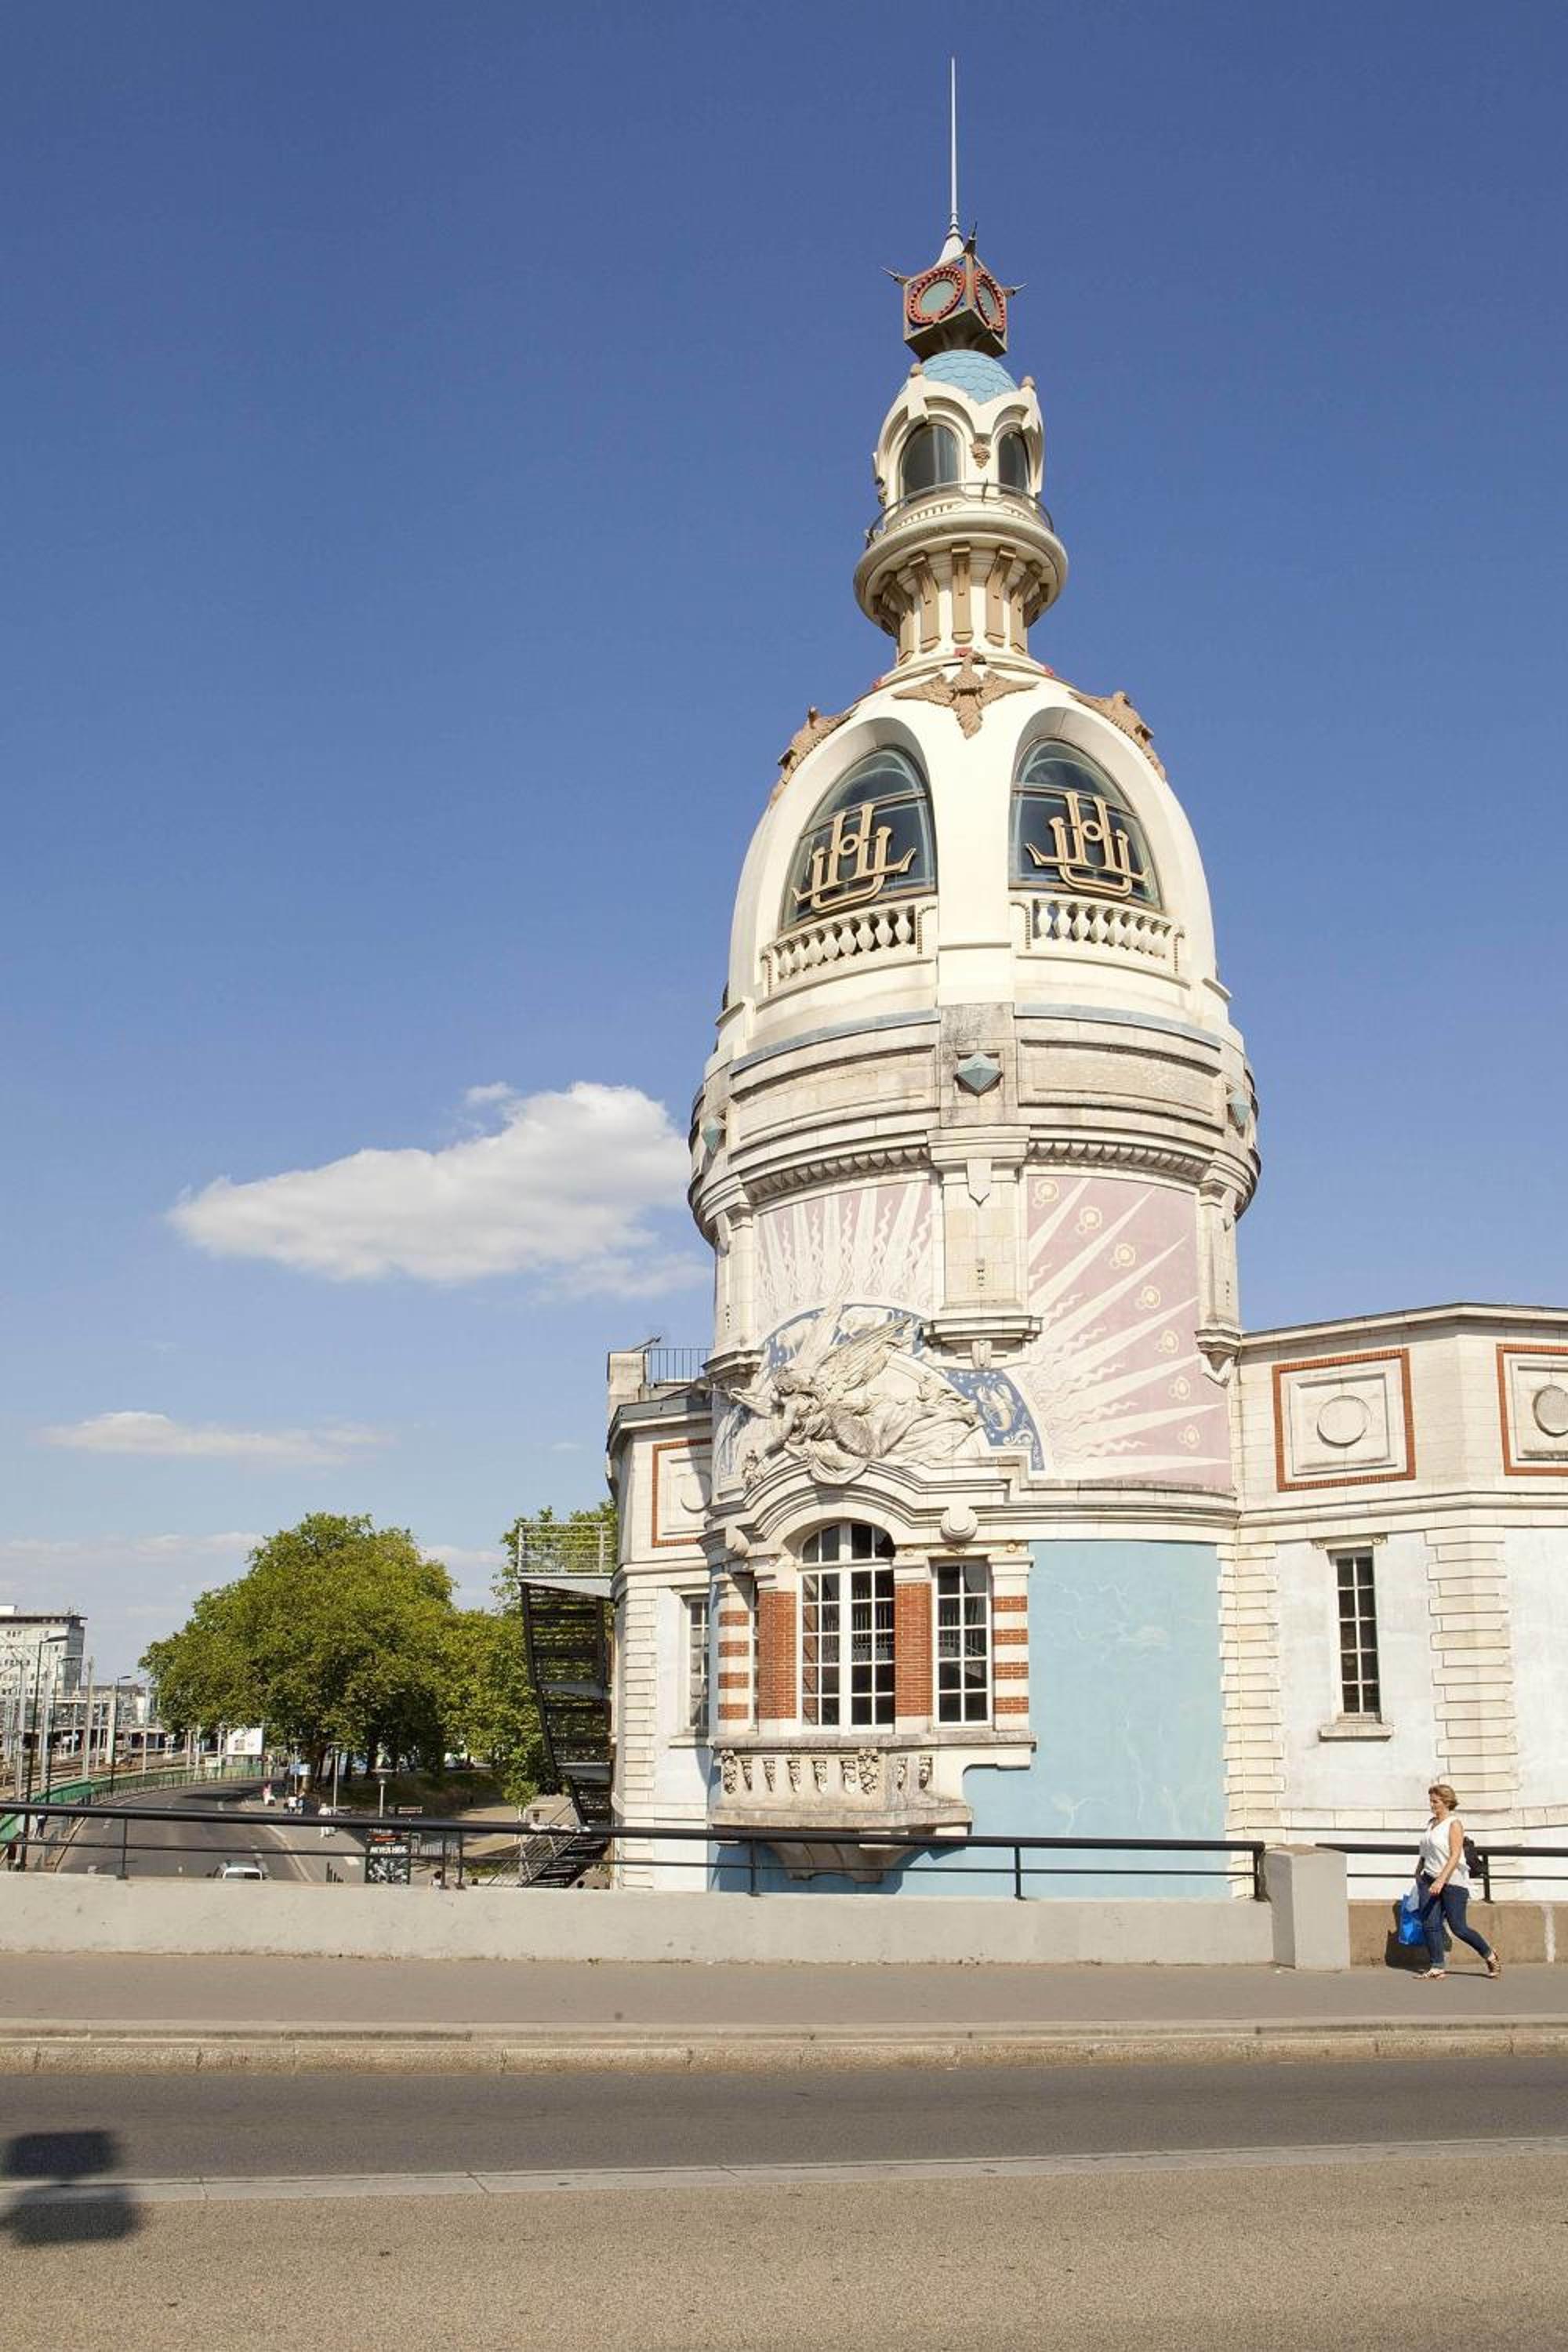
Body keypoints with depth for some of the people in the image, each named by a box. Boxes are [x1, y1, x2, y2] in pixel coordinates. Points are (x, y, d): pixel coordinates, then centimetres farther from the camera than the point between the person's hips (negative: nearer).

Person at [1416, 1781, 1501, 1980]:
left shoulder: (1454, 1824, -11)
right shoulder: (1431, 1823, 11)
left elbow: (1455, 1856, -19)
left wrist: (1441, 1880, -27)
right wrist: (1419, 1872, 22)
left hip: (1453, 1881, -7)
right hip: (1430, 1880, 7)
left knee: (1458, 1928, -2)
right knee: (1430, 1924, -4)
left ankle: (1490, 1956, 19)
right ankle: (1437, 1967, 2)